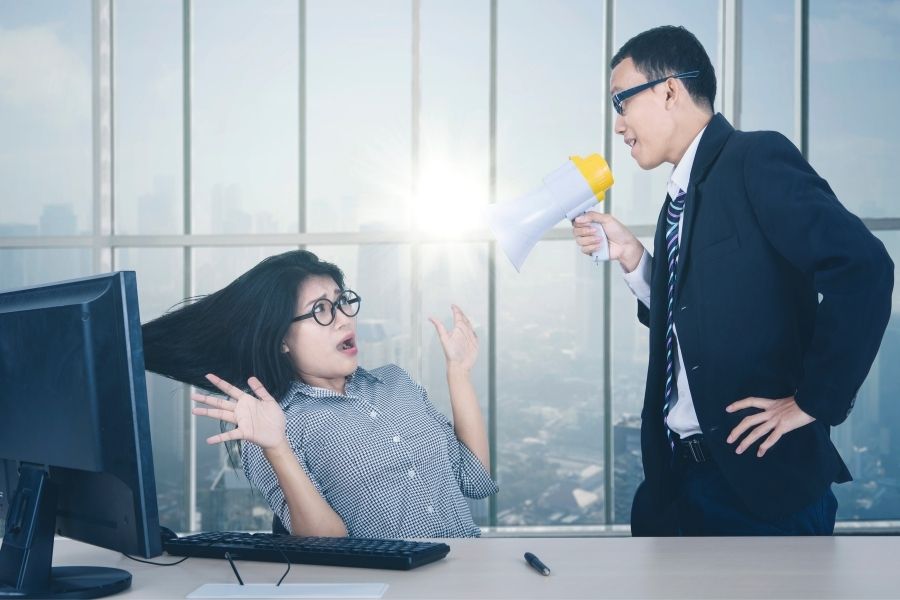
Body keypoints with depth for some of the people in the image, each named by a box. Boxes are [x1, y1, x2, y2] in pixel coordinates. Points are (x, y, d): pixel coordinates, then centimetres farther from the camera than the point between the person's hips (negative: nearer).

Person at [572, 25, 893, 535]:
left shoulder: (757, 158, -11)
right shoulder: (683, 198, 14)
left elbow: (863, 267, -22)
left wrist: (814, 402, -17)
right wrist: (631, 256, 4)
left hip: (762, 476, -8)